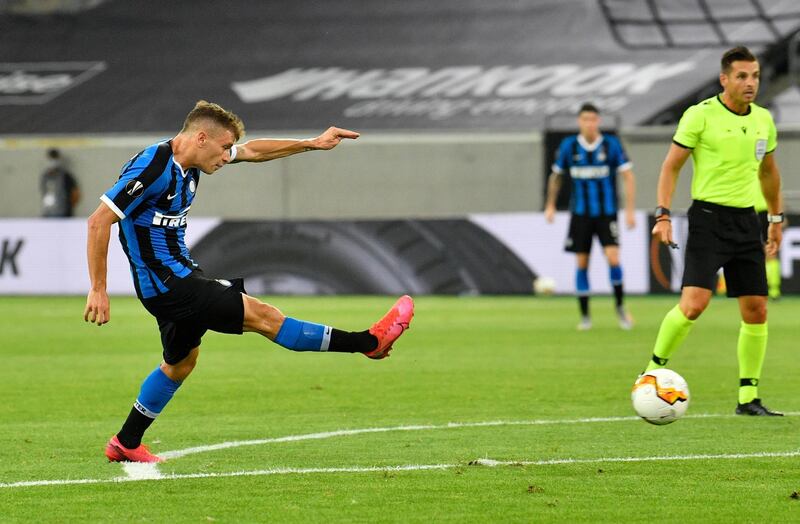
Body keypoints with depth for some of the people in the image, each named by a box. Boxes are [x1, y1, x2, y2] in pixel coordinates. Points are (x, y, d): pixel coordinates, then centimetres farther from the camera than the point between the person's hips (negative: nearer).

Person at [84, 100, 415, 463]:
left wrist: (312, 144, 17)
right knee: (261, 316, -6)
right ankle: (369, 342, -4)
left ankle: (126, 443, 32)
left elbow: (252, 151, 18)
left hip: (180, 274, 11)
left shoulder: (187, 162, 5)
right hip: (166, 283, -11)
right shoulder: (152, 168, -23)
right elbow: (99, 221, -24)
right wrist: (98, 290, -26)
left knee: (181, 361, 23)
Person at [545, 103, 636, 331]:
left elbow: (628, 177, -4)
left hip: (607, 213, -2)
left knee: (613, 258, -16)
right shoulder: (568, 146, -1)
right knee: (581, 264, 1)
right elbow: (556, 175, 15)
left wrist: (629, 211, -9)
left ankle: (620, 306, 4)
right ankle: (585, 316, 11)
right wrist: (550, 205, 19)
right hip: (580, 214, 2)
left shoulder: (612, 145, -5)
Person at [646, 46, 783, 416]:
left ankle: (748, 398, 11)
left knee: (756, 311, 2)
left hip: (746, 219, 6)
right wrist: (663, 215, -12)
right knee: (694, 303, -19)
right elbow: (671, 166, -3)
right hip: (708, 216, -6)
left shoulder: (763, 120, 9)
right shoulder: (700, 116, -8)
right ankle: (654, 369, 2)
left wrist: (776, 218, 27)